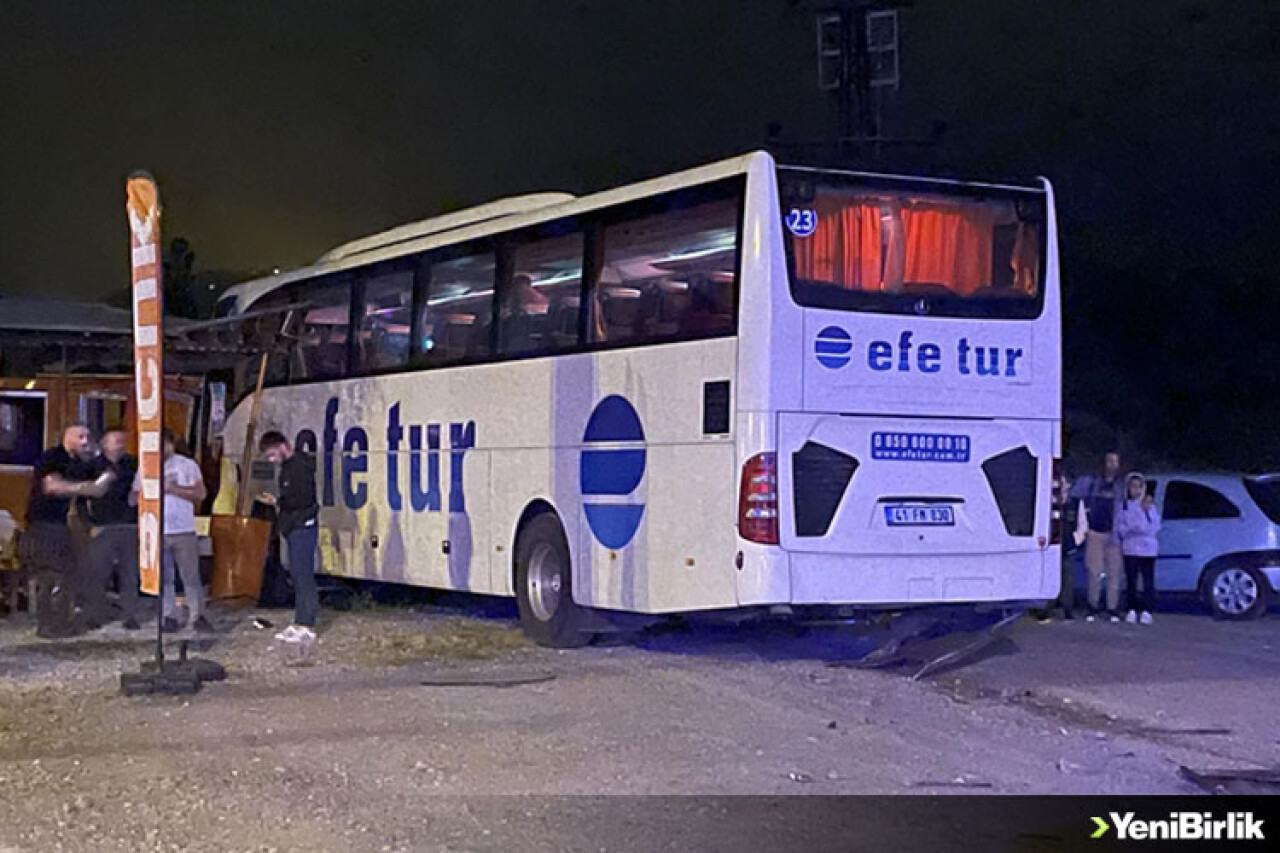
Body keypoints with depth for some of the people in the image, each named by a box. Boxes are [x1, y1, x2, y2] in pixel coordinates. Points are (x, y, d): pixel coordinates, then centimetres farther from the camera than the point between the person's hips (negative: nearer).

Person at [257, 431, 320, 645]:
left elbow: (304, 499, -21)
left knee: (303, 576, -8)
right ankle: (300, 624, 14)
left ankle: (307, 627, -7)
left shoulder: (301, 466, -13)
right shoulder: (288, 467, 17)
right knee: (298, 576, 11)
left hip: (303, 527, -10)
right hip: (293, 528, 10)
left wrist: (277, 501, -10)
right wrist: (276, 502, 6)